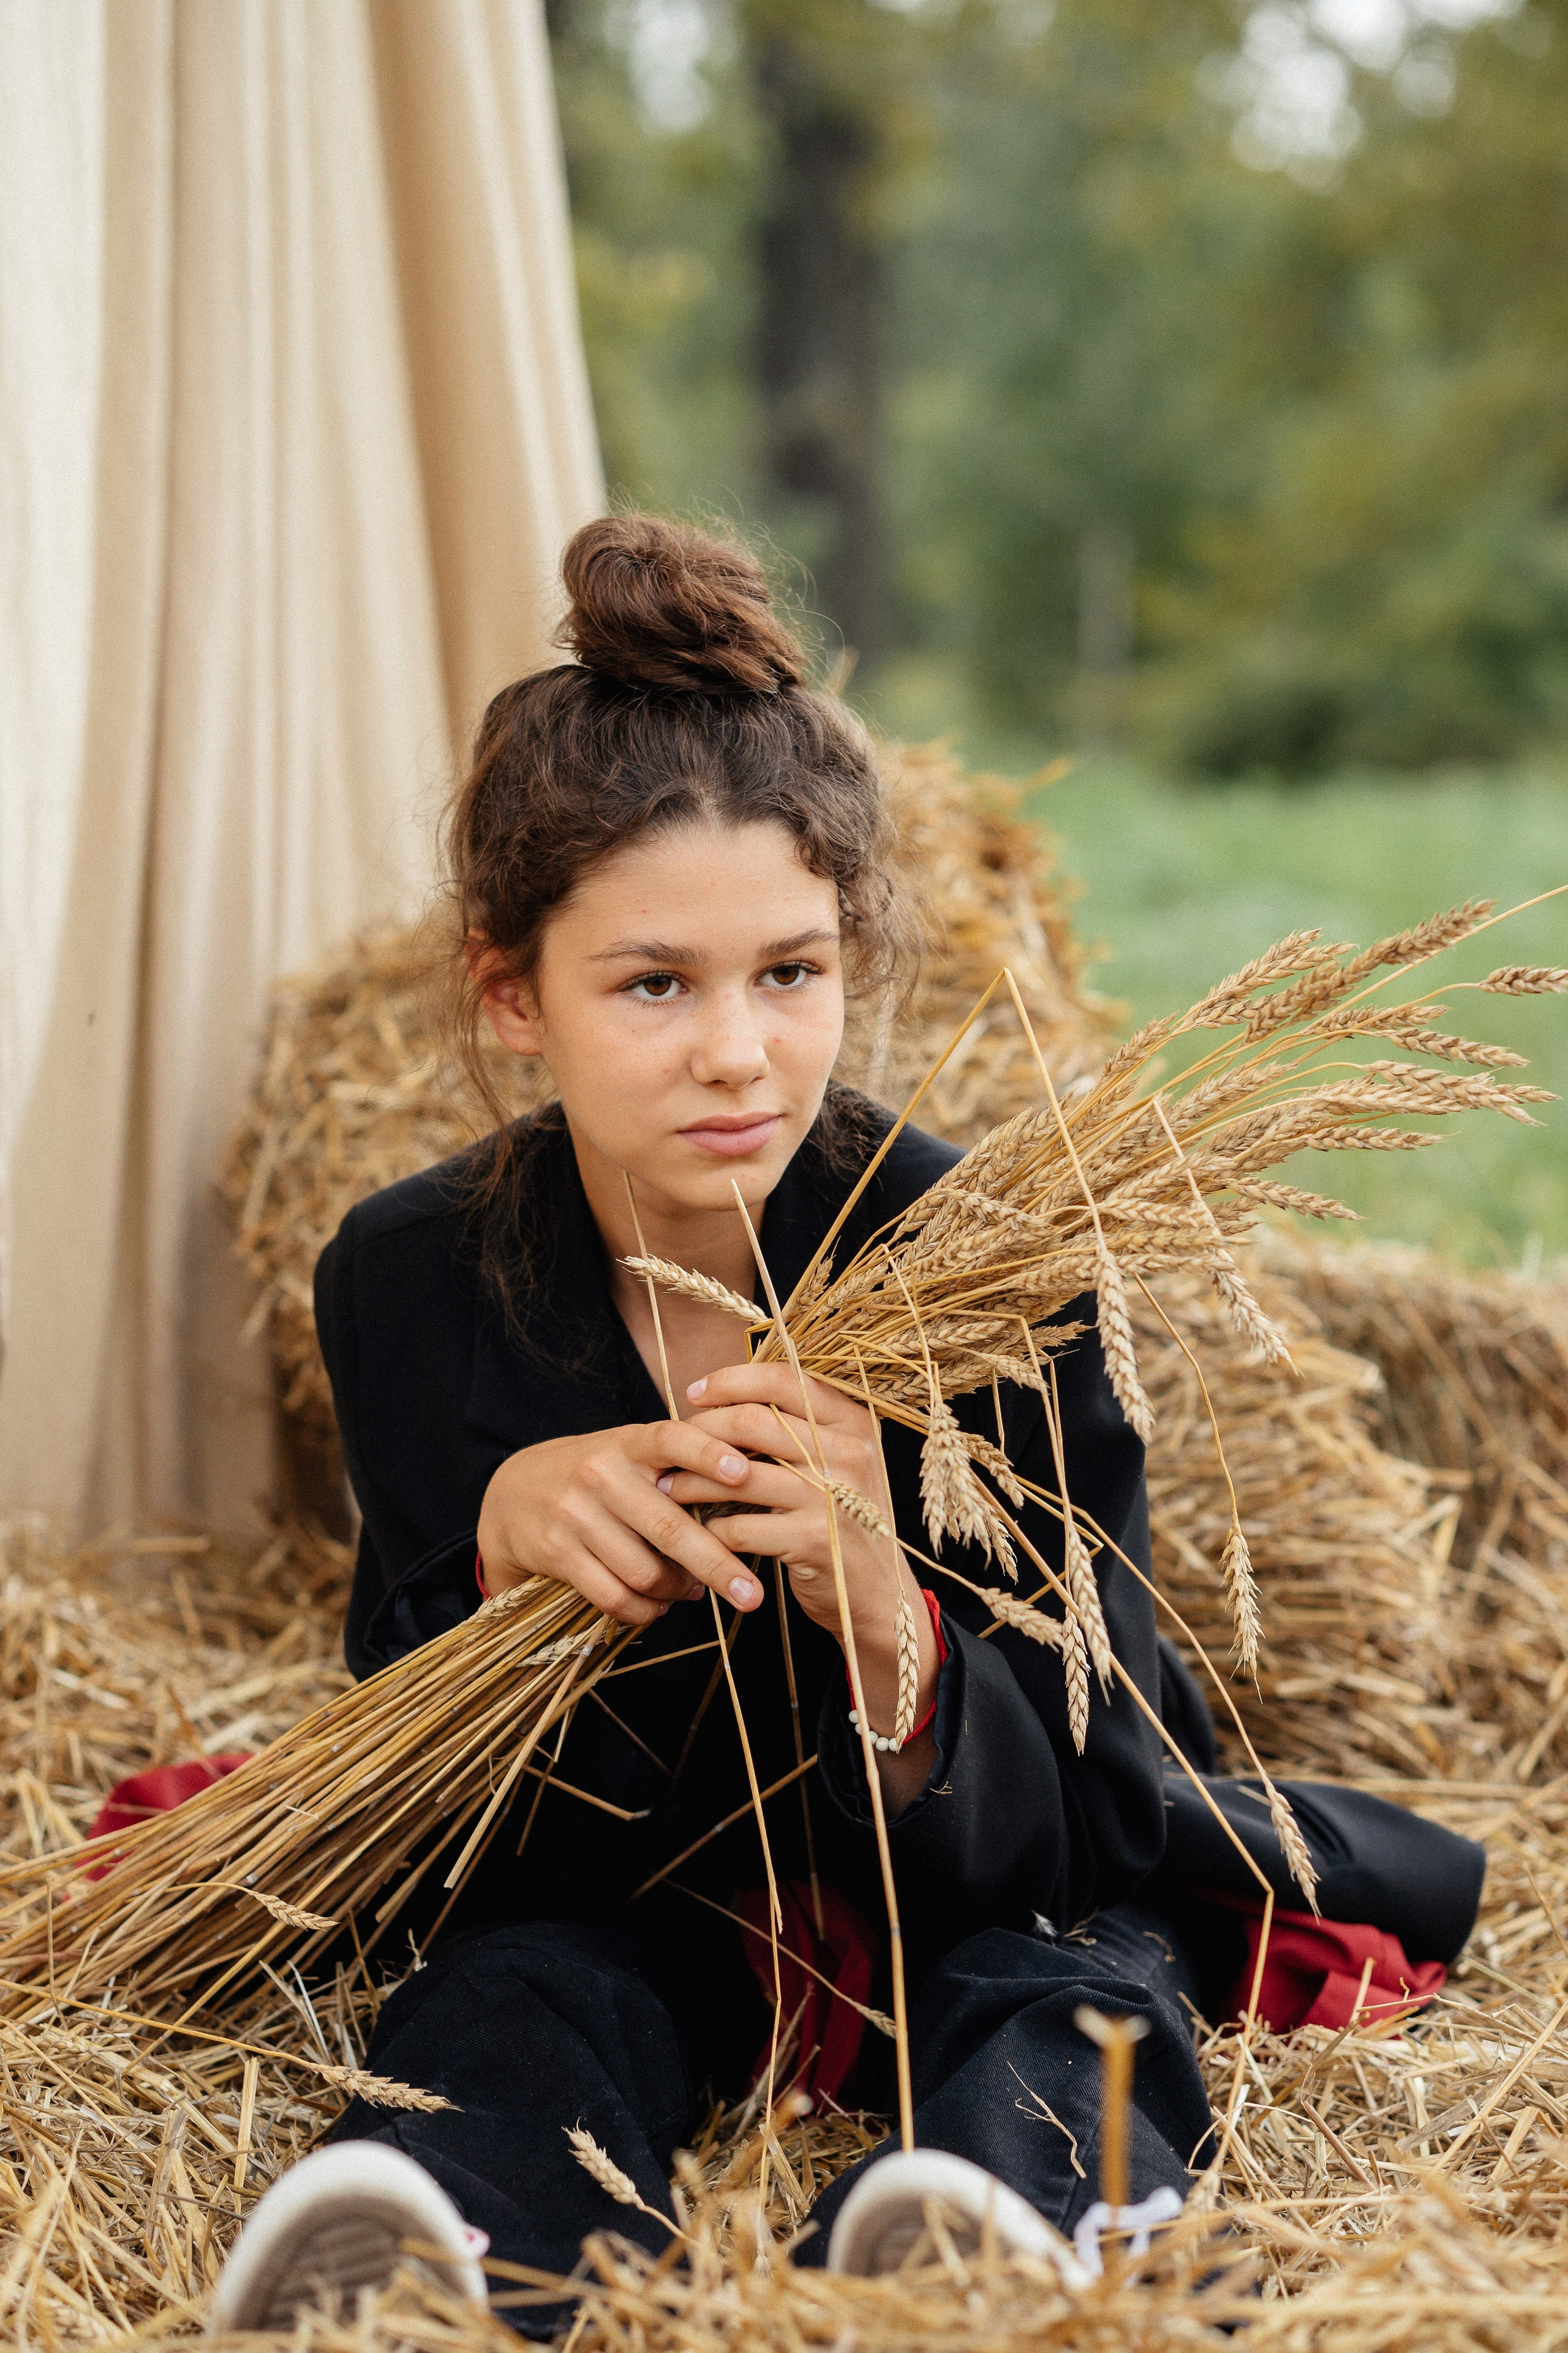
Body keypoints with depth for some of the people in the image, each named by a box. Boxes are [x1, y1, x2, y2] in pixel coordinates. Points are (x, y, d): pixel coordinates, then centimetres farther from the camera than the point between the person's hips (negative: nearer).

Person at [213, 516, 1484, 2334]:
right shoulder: (406, 1285, -15)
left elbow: (1088, 1835, -20)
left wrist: (884, 1621, -42)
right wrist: (496, 1546, -31)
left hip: (991, 1902, -2)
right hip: (630, 1892, 2)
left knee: (1069, 2013, -35)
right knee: (522, 1985, -32)